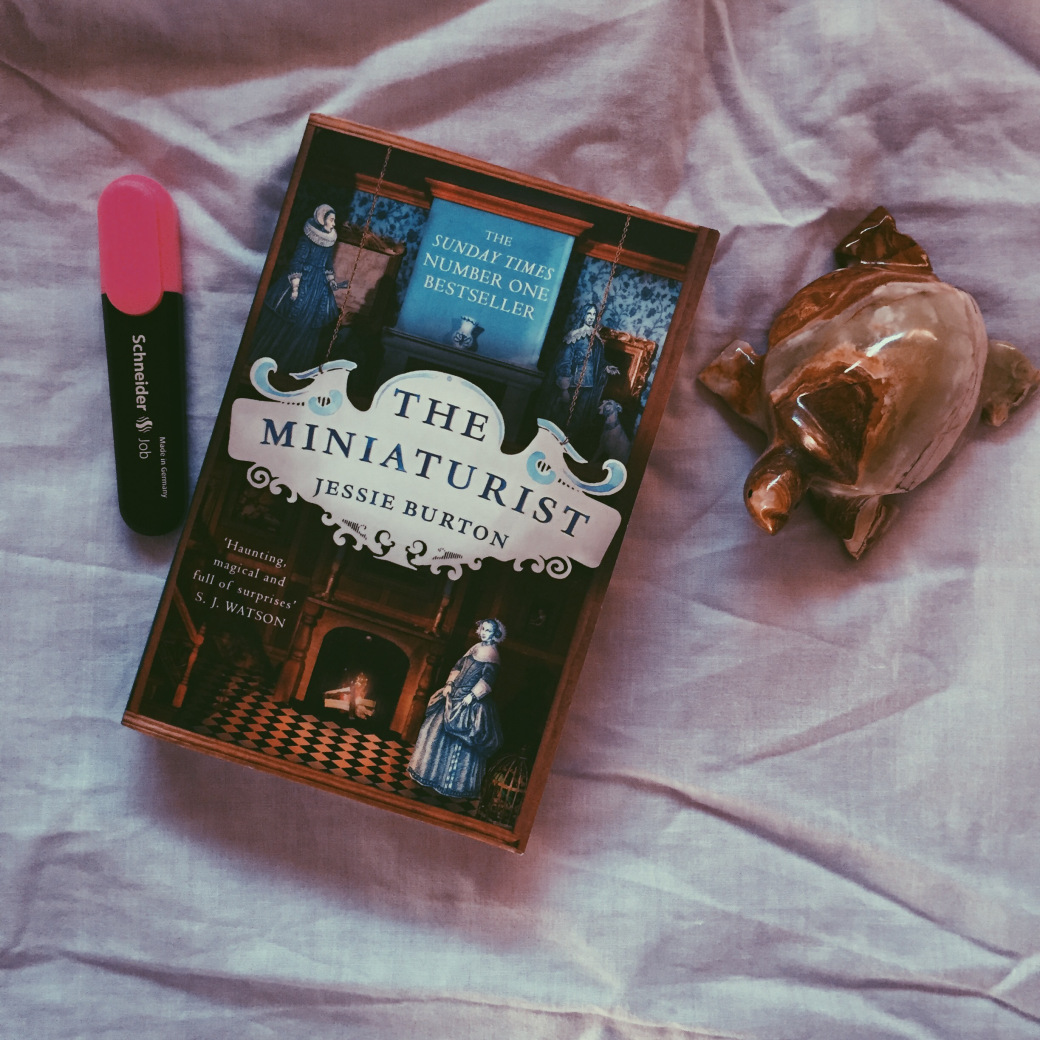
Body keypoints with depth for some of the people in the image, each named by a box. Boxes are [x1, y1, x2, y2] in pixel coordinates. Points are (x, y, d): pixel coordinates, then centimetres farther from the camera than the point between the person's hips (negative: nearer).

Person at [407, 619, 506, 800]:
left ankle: (454, 781, 10)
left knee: (460, 738, -2)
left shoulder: (491, 653, -13)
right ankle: (433, 771, 30)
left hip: (470, 703, -9)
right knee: (440, 730, 15)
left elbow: (487, 679, -21)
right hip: (455, 695, 9)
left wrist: (472, 696, -24)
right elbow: (458, 666, 14)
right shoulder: (476, 647, 11)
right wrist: (449, 685, 3)